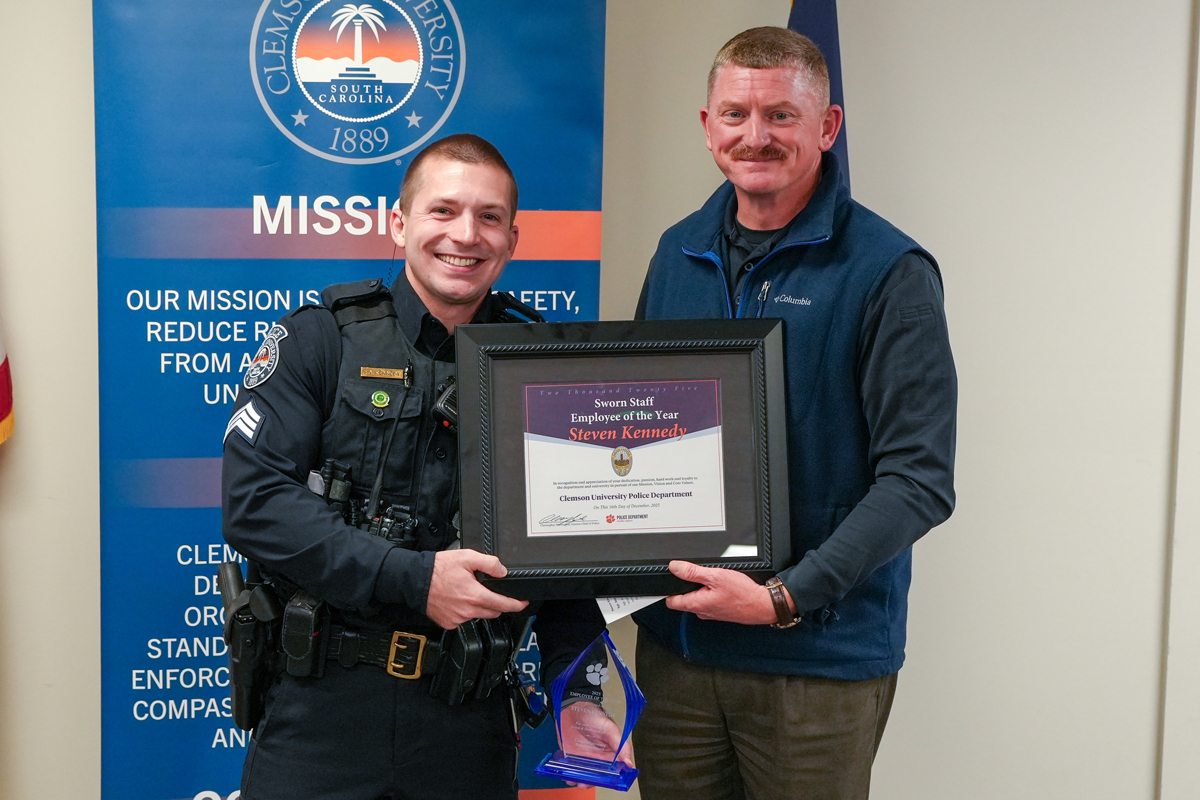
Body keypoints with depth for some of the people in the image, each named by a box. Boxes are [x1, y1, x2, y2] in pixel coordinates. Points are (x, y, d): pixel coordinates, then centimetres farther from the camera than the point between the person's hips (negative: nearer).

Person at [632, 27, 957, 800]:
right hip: (675, 640, 5)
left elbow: (919, 480, -15)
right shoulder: (678, 253, 6)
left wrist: (786, 598, -21)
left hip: (821, 658, -5)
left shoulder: (889, 271, -11)